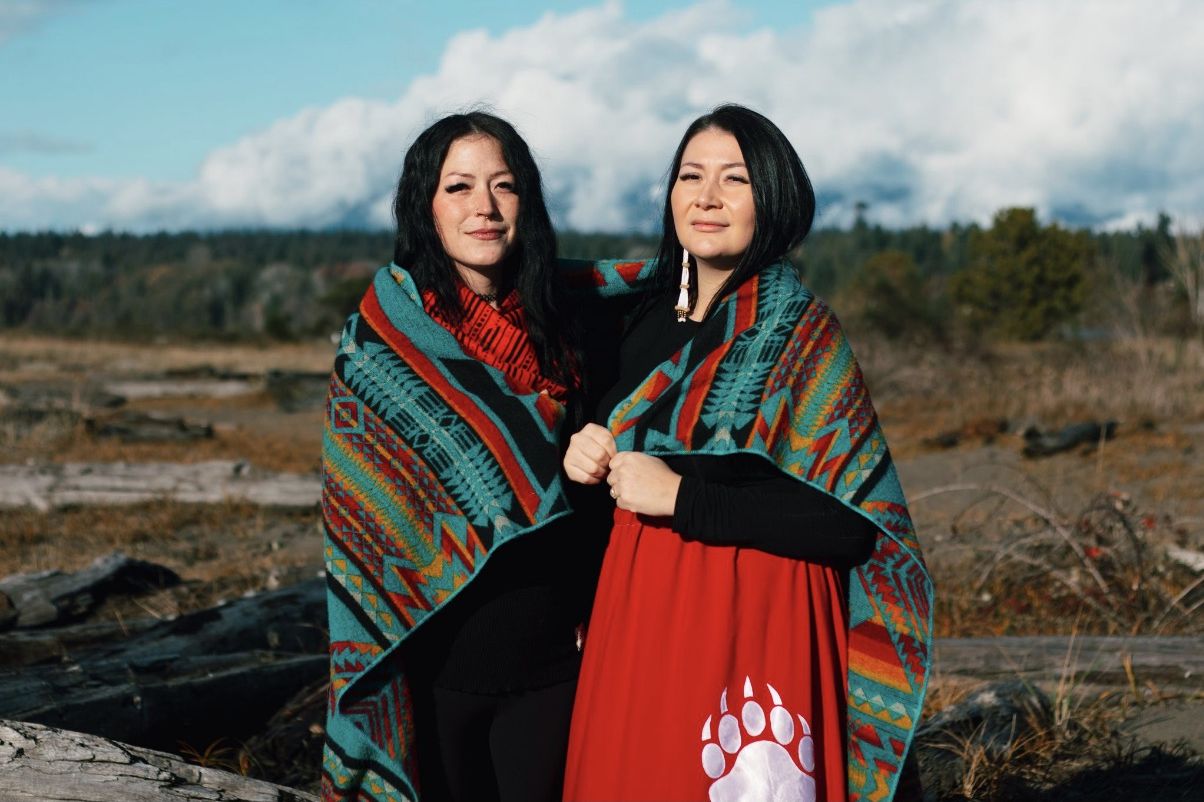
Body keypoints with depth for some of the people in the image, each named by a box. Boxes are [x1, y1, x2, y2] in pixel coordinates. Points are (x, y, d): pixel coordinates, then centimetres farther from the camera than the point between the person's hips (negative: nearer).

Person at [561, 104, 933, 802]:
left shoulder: (799, 332, -11)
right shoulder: (651, 325, 7)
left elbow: (856, 521, -17)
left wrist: (684, 496, -19)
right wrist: (590, 459, -3)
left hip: (746, 630, -6)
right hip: (639, 624, 6)